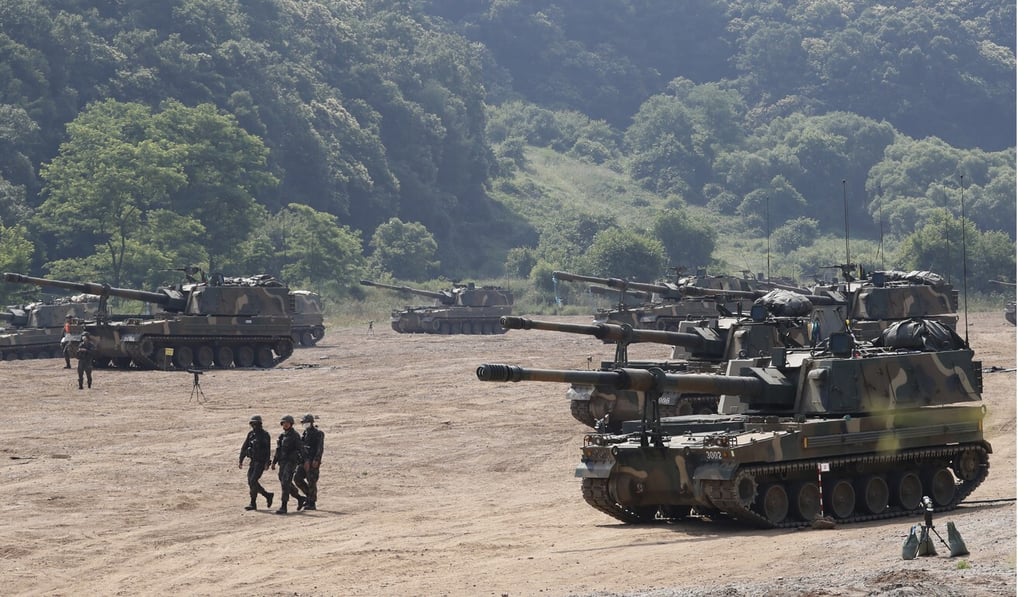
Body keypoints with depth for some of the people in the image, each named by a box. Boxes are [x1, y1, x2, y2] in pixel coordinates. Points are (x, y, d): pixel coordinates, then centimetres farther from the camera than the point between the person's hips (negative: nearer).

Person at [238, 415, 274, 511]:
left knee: (253, 481, -14)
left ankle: (252, 503, -4)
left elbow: (267, 450, -15)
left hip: (261, 462, -7)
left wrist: (267, 463, -22)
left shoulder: (265, 435, -10)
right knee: (250, 481, 3)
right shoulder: (251, 434, 9)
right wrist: (240, 460, 8)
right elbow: (244, 447, 13)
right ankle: (268, 495, 14)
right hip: (253, 461, 7)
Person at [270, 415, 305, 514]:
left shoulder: (295, 435, -7)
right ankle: (300, 499, 30)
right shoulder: (282, 435, 15)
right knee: (284, 482, 12)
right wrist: (274, 462, 18)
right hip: (283, 462, 8)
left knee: (285, 483, -14)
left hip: (291, 461, -8)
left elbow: (300, 449, -12)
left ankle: (284, 507, -14)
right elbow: (278, 450, 21)